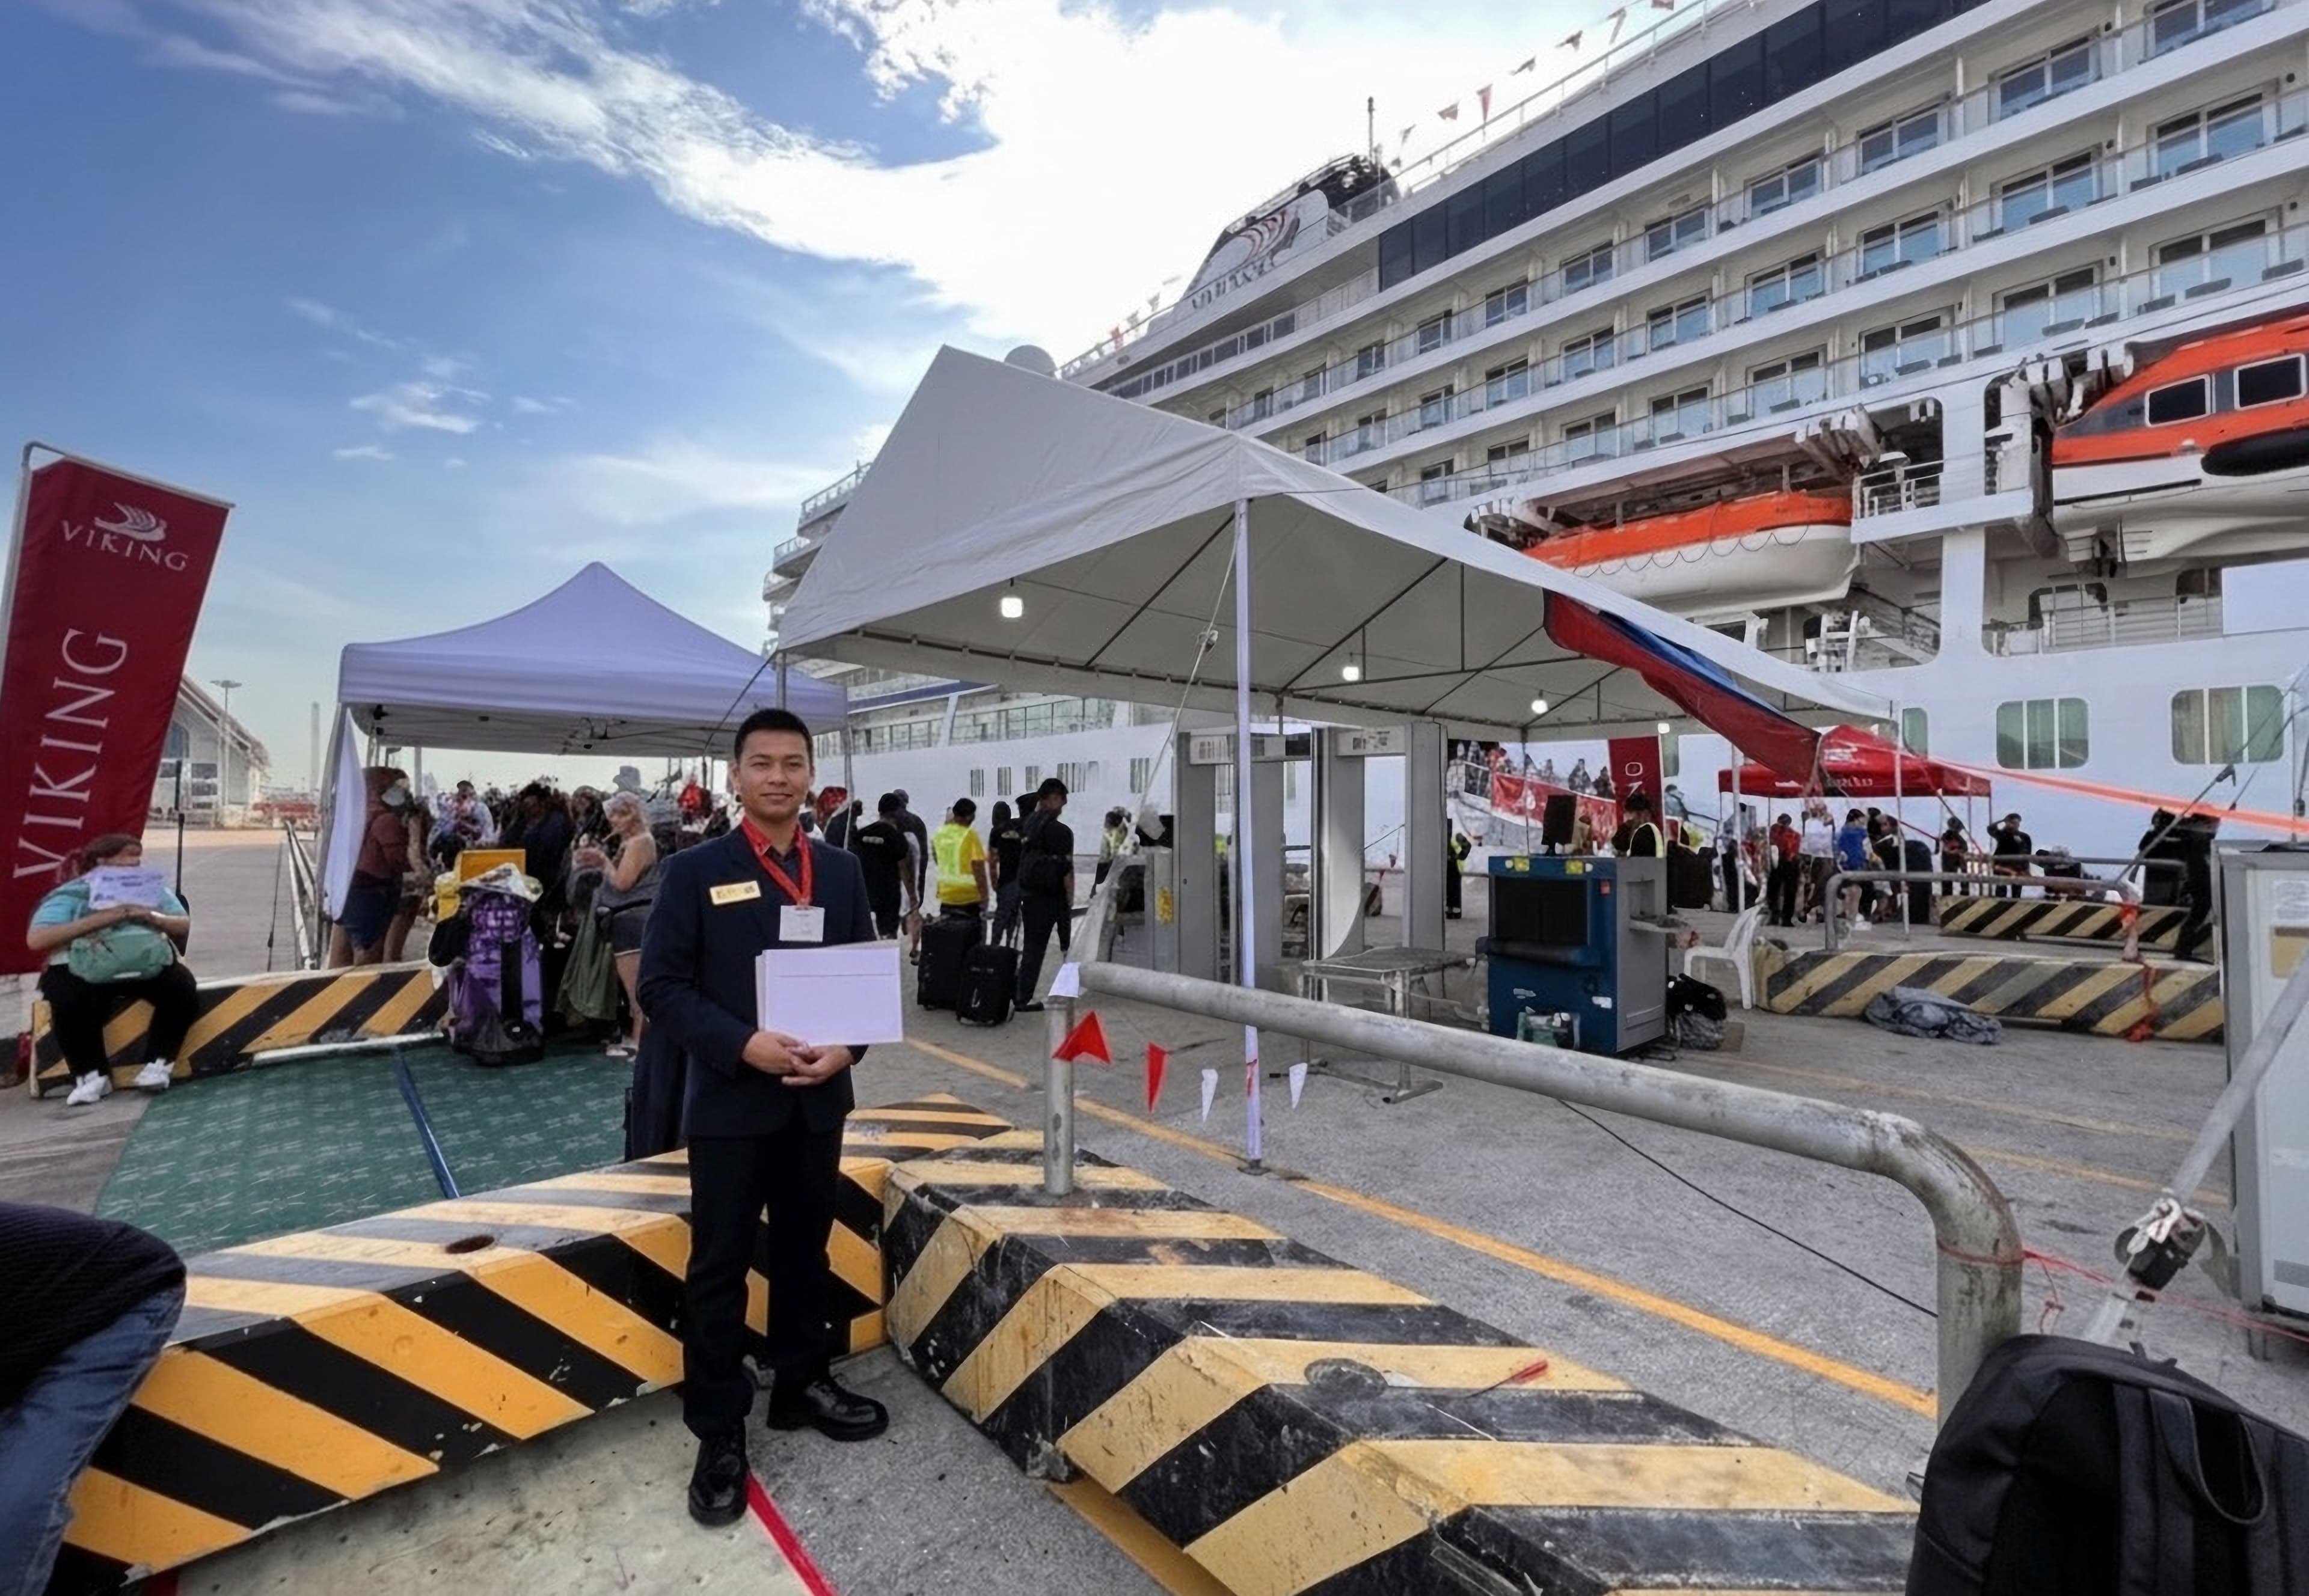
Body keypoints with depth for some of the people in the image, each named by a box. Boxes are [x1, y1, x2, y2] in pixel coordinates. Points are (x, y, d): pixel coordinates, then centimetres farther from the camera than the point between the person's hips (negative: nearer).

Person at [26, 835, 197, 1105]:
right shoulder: (71, 895, -2)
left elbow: (185, 927, 8)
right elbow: (35, 940, -14)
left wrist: (152, 917, -12)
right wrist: (97, 920, -23)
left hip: (148, 964, 3)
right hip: (80, 970, -2)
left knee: (183, 988, -24)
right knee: (71, 1003, -32)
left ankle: (159, 1064, -12)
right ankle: (93, 1076, -15)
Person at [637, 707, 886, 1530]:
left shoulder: (842, 871, 4)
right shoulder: (694, 871, -6)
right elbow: (661, 985, -9)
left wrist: (846, 1047, -12)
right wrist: (743, 1044, -21)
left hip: (819, 1098, 3)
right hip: (730, 1100, -3)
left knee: (804, 1252, 19)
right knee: (719, 1268, 9)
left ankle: (801, 1384, 39)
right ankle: (719, 1432, 26)